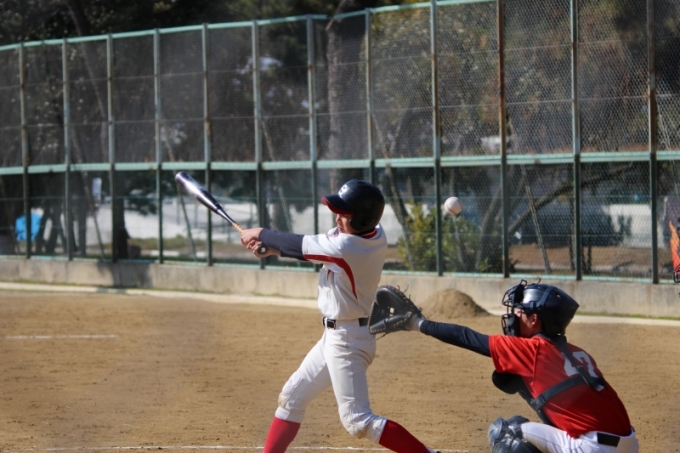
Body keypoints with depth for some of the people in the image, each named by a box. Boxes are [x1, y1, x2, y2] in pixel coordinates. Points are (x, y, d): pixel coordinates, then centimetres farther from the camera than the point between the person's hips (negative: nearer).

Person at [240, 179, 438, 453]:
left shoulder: (346, 247, -28)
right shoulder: (374, 234, -2)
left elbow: (302, 246, -14)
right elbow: (314, 246, 8)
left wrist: (261, 234, 3)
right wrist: (272, 248, -3)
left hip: (347, 340, -10)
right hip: (334, 335, 10)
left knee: (358, 421, -10)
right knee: (291, 398, 17)